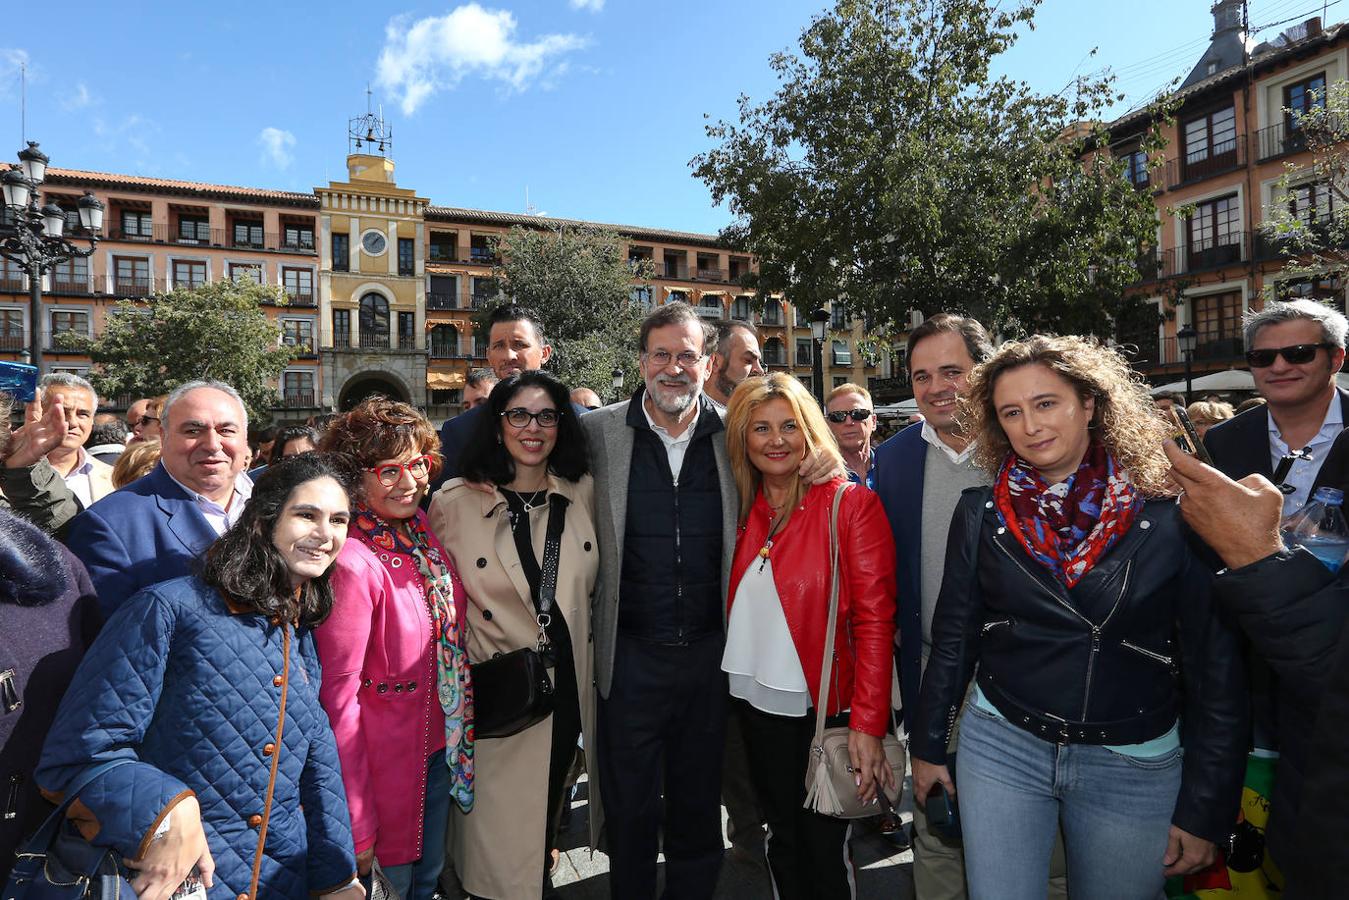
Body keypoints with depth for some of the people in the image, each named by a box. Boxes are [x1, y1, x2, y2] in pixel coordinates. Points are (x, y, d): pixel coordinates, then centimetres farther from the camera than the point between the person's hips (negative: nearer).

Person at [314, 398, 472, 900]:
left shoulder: (424, 538, -3)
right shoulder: (354, 563, -25)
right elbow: (338, 697, -21)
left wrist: (460, 737, 4)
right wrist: (356, 826, -17)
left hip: (441, 746, 6)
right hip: (388, 760, -6)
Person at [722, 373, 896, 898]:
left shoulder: (851, 504, -12)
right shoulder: (743, 510, 3)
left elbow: (875, 620, -15)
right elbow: (738, 611, 9)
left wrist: (867, 723, -19)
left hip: (825, 706, -4)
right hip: (757, 702, 5)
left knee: (825, 849, 12)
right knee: (782, 840, 21)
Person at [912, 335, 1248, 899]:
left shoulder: (1171, 517, -11)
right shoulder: (981, 513, -6)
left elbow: (1216, 667, -6)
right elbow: (953, 637, 2)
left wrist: (1205, 811, -4)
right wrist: (928, 746, 7)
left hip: (1136, 767, 0)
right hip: (1000, 746, 1)